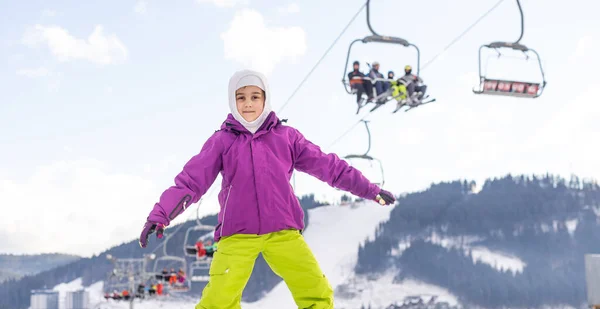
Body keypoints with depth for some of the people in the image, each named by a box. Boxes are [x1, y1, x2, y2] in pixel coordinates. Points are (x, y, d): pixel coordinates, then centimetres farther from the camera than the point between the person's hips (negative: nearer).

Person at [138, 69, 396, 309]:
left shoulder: (286, 136, 8)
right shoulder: (222, 141, 4)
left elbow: (328, 166, 11)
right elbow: (190, 181, -1)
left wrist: (370, 190, 12)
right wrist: (159, 215, -12)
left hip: (283, 232, 2)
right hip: (237, 234, -1)